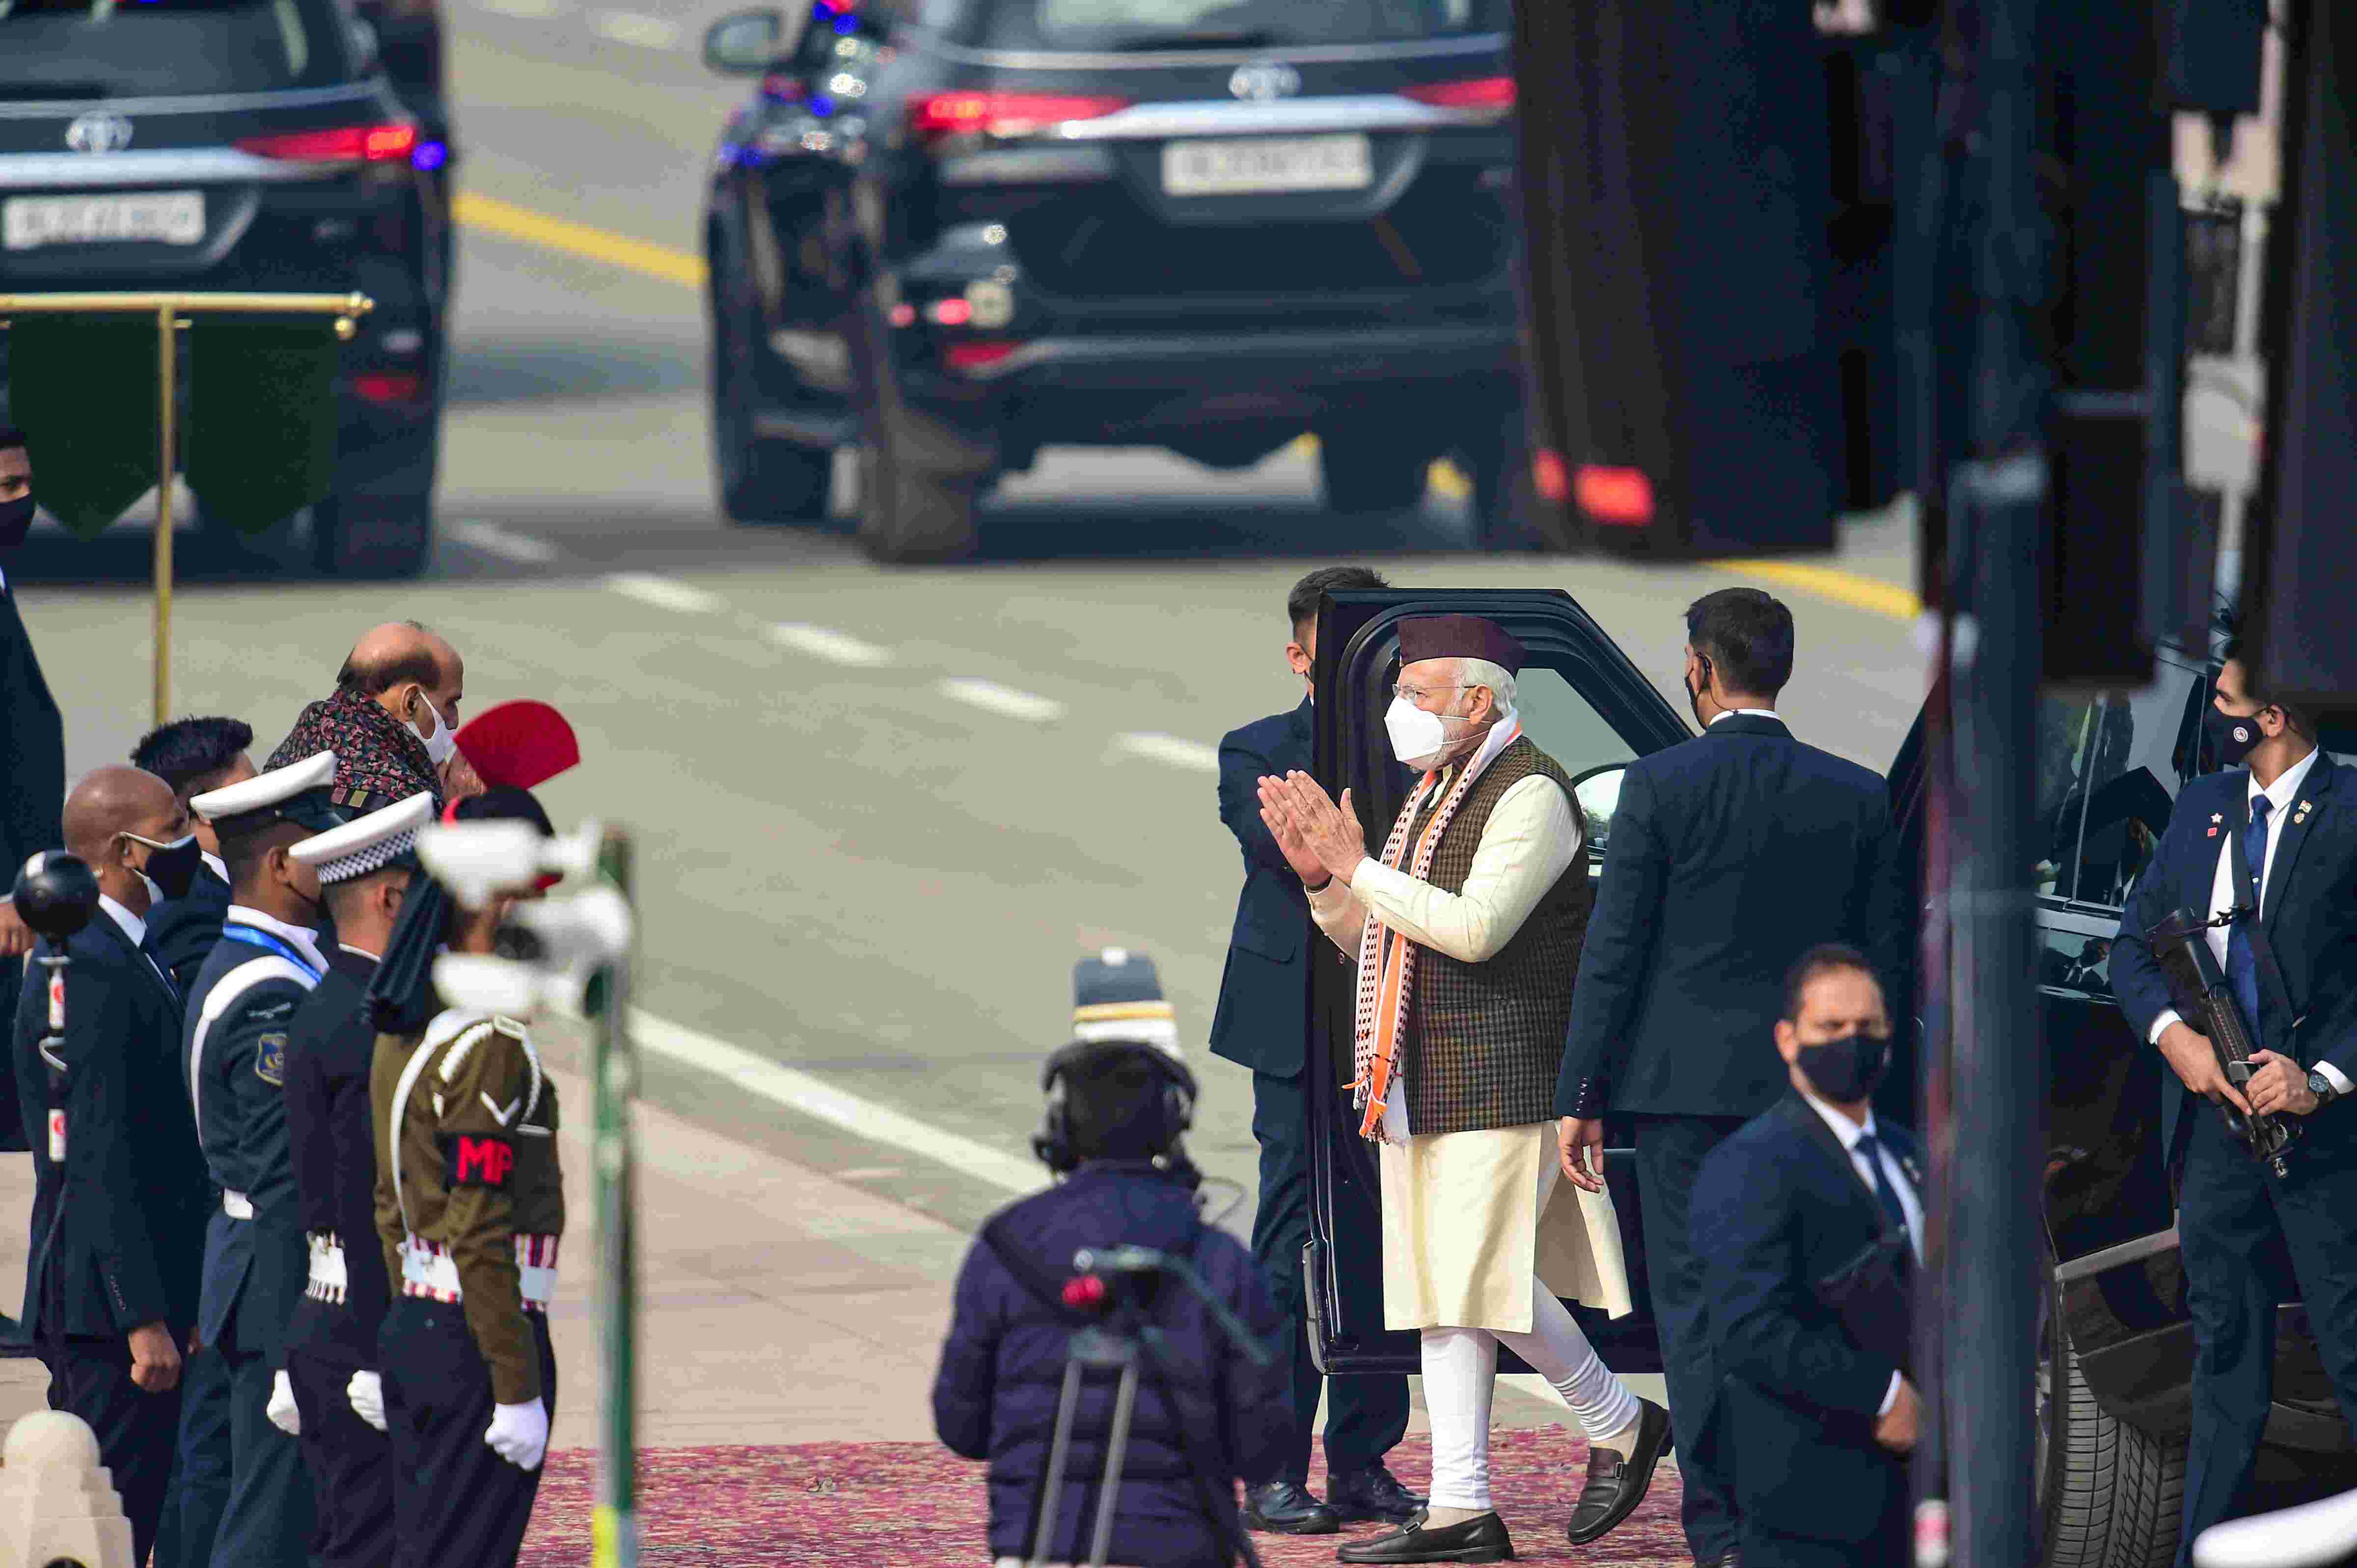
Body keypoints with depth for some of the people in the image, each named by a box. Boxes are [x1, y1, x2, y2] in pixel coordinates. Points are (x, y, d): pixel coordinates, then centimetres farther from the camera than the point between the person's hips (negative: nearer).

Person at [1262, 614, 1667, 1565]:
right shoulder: (1433, 798, 18)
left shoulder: (1531, 794, -11)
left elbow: (1477, 930, -22)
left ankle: (1620, 1425, 7)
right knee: (1443, 1291, 4)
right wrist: (1319, 878, 3)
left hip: (1505, 1081, -9)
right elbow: (1375, 947, 20)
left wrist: (1358, 868, -17)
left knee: (1484, 1278, -13)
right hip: (1425, 1086, 9)